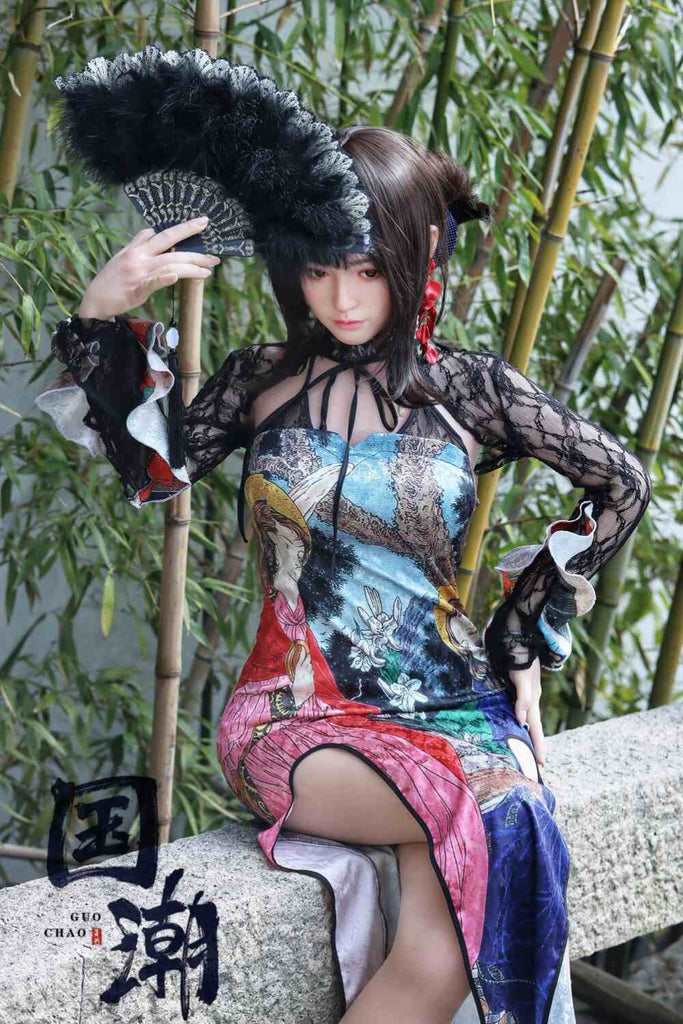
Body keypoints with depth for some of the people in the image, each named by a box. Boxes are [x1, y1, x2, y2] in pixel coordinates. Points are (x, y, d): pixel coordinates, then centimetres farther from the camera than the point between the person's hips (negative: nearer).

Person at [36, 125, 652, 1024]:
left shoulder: (467, 389, 5)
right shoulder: (262, 379, 8)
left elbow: (622, 485, 12)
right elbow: (150, 474, -3)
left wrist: (527, 636, 10)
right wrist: (105, 314, -11)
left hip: (455, 703, 1)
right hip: (296, 714, -1)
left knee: (447, 950, -29)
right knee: (494, 825, -31)